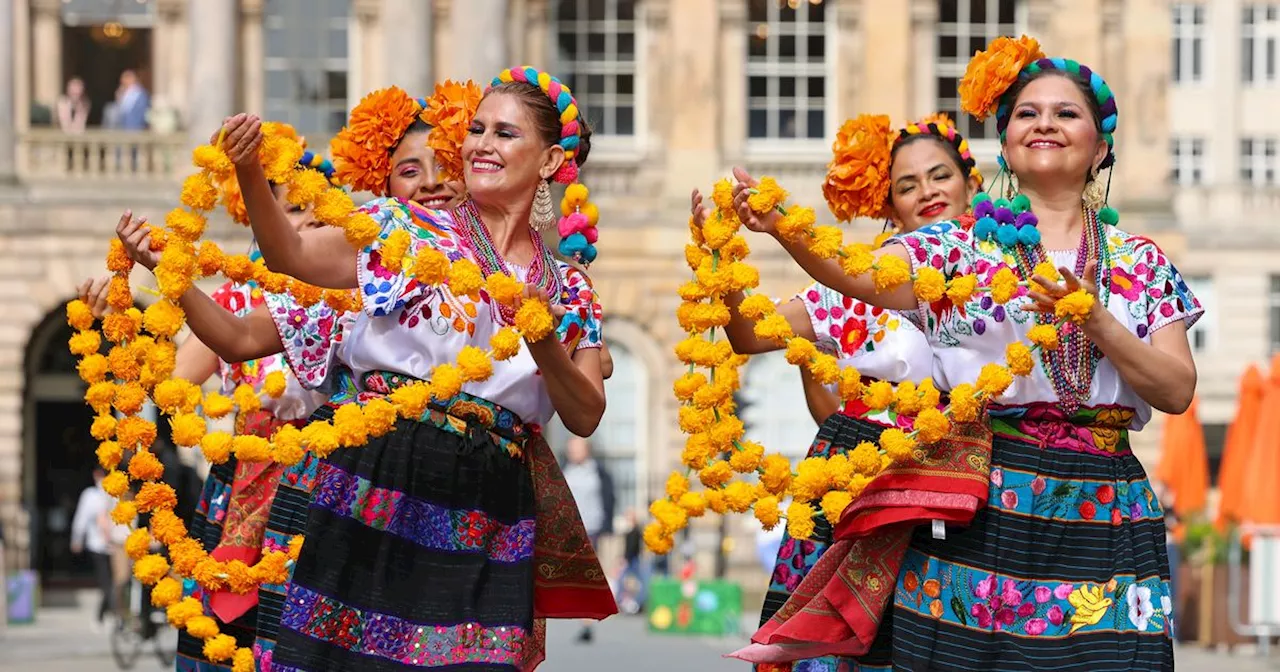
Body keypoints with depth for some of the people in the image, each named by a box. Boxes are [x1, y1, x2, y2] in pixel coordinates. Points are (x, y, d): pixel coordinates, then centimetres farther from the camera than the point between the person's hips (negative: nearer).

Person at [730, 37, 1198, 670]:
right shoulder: (960, 244, 6)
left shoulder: (1140, 262, 11)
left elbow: (1176, 391, 2)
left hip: (1100, 520, 1)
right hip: (978, 516, -1)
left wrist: (1094, 320, -13)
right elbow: (861, 273, -14)